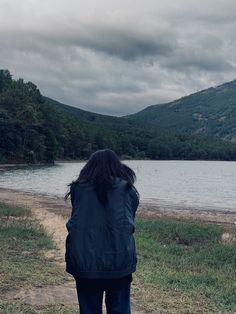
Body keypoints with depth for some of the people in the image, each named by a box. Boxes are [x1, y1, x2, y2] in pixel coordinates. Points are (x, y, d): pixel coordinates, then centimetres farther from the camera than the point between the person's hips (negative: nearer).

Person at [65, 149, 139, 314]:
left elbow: (74, 221, 10)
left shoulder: (78, 189, 4)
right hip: (119, 262, 0)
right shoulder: (127, 190, 3)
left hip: (84, 262, 1)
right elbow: (130, 222, 9)